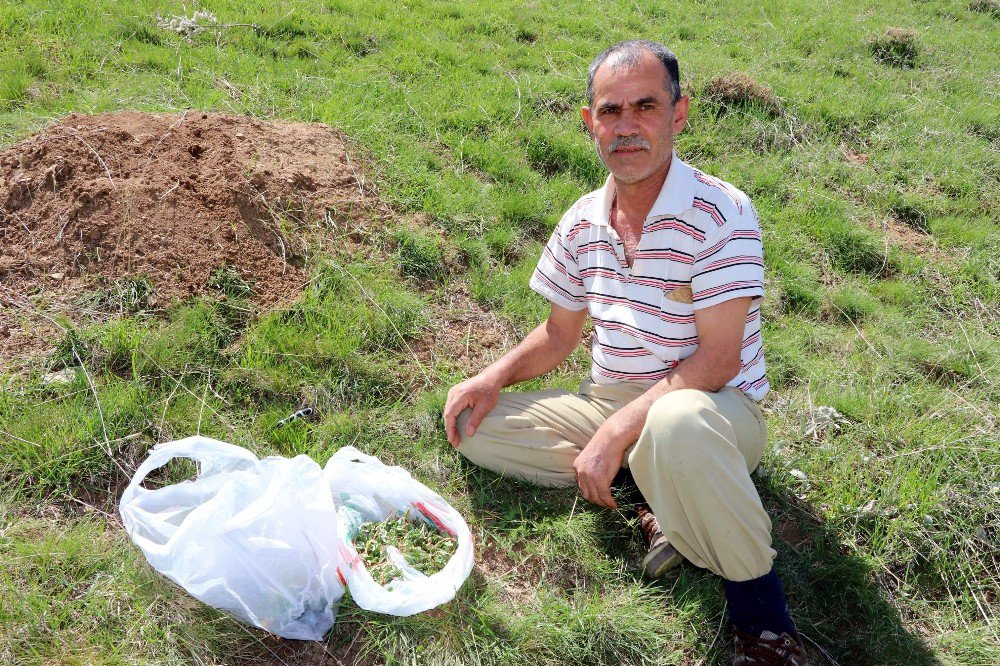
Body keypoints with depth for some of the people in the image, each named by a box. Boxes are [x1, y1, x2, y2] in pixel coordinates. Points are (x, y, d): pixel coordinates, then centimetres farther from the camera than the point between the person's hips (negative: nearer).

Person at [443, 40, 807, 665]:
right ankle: (671, 495, -9)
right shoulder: (582, 223, 4)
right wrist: (495, 377, -5)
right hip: (611, 403, 7)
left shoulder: (721, 214, -17)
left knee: (673, 424, -43)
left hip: (716, 410, -7)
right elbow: (560, 335, 14)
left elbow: (718, 360, -22)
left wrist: (615, 433, -27)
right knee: (477, 425, -6)